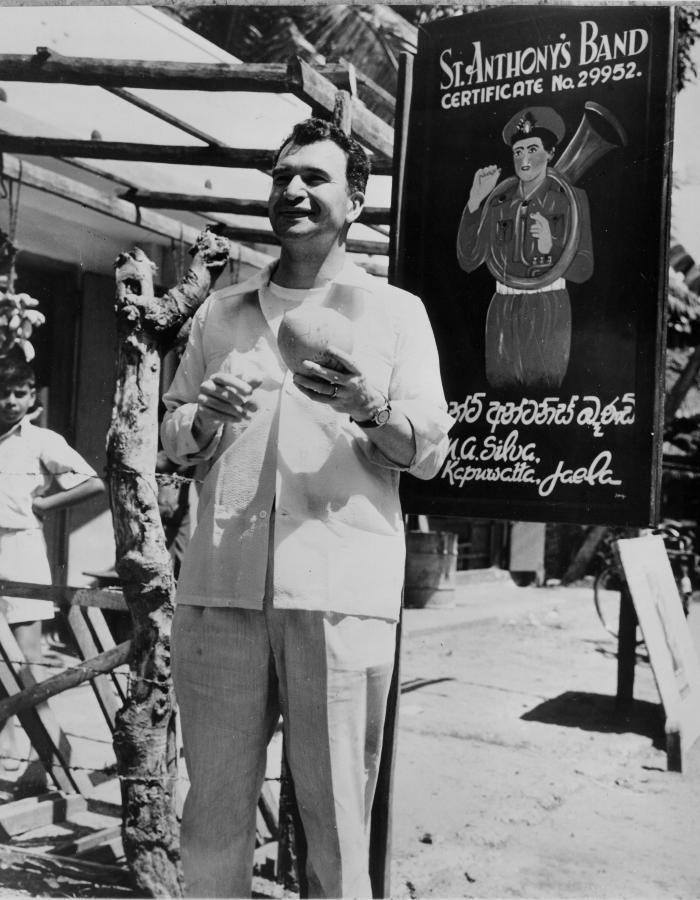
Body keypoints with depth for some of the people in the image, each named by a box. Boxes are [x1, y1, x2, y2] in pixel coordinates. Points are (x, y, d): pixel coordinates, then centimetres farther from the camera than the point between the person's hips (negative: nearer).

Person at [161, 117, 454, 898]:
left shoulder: (396, 312, 11)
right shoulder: (220, 313, 19)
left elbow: (430, 451, 5)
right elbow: (173, 440, 19)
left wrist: (368, 407, -15)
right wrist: (207, 418, -3)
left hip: (340, 588, -2)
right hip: (220, 584, 3)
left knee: (337, 818, 0)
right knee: (212, 816, 6)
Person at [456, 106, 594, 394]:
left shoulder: (571, 199, 3)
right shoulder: (498, 200, 10)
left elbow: (584, 269, -2)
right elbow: (468, 261, 3)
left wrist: (550, 247, -20)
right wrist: (475, 202, -2)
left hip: (548, 310, -2)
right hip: (503, 309, 2)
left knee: (542, 390, -3)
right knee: (501, 392, 1)